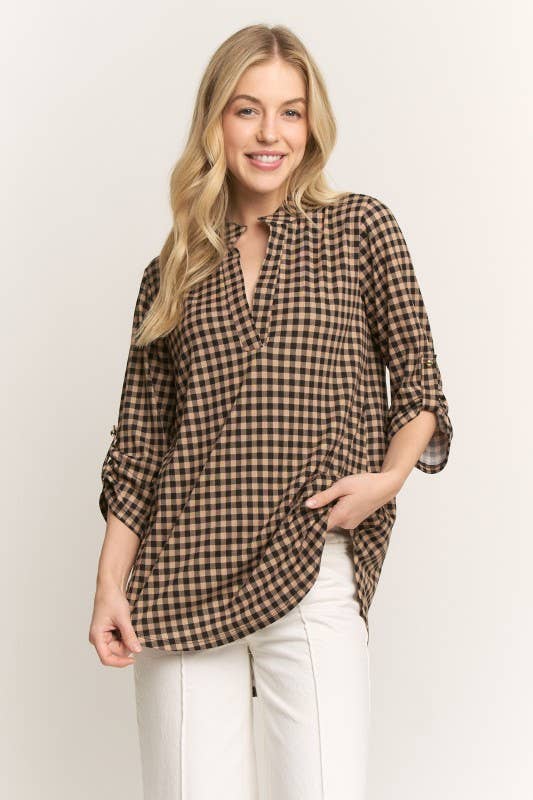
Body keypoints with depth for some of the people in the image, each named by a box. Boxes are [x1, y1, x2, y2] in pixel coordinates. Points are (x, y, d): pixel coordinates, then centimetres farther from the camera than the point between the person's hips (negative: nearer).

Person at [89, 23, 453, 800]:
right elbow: (138, 442, 10)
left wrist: (389, 475, -11)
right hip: (182, 588, 2)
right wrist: (109, 583, 3)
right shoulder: (173, 270, 12)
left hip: (311, 580, -2)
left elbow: (420, 390, 7)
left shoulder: (361, 228, 6)